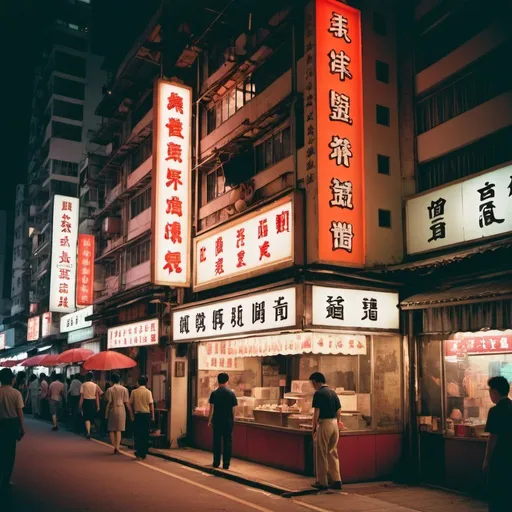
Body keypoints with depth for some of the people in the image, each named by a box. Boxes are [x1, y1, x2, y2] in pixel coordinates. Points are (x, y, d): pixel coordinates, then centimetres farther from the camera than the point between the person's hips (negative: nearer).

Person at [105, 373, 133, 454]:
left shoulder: (109, 390, -5)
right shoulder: (124, 389, 1)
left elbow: (108, 402, -8)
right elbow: (127, 402, 0)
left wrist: (106, 413, -2)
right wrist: (131, 413, 4)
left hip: (112, 410, -2)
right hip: (121, 410, 2)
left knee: (112, 430, 11)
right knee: (119, 430, 7)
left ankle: (115, 447, 10)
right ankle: (117, 447, -4)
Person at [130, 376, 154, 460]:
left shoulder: (134, 392, -2)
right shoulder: (148, 392, -5)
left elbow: (130, 403, 3)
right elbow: (151, 404, -7)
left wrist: (132, 414, 18)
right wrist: (153, 416, 1)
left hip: (137, 415, 1)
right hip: (146, 415, 0)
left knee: (137, 434, 10)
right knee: (145, 435, 7)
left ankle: (138, 453, 4)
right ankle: (143, 454, 10)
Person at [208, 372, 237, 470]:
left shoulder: (214, 393, -4)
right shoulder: (231, 393, -5)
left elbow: (211, 408, -2)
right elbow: (234, 409, -3)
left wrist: (209, 421, 7)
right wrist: (233, 418, 12)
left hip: (217, 421, 1)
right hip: (228, 421, -1)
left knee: (216, 441, 10)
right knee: (227, 442, 6)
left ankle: (216, 462, 14)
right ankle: (226, 464, 6)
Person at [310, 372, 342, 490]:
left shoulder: (318, 394, -10)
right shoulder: (333, 393, 11)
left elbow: (316, 413, -14)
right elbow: (339, 412, 13)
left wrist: (314, 429, -6)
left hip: (324, 424, -7)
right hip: (334, 424, 7)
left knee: (321, 455, 4)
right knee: (332, 453, 15)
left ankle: (322, 482, 10)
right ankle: (336, 481, 14)